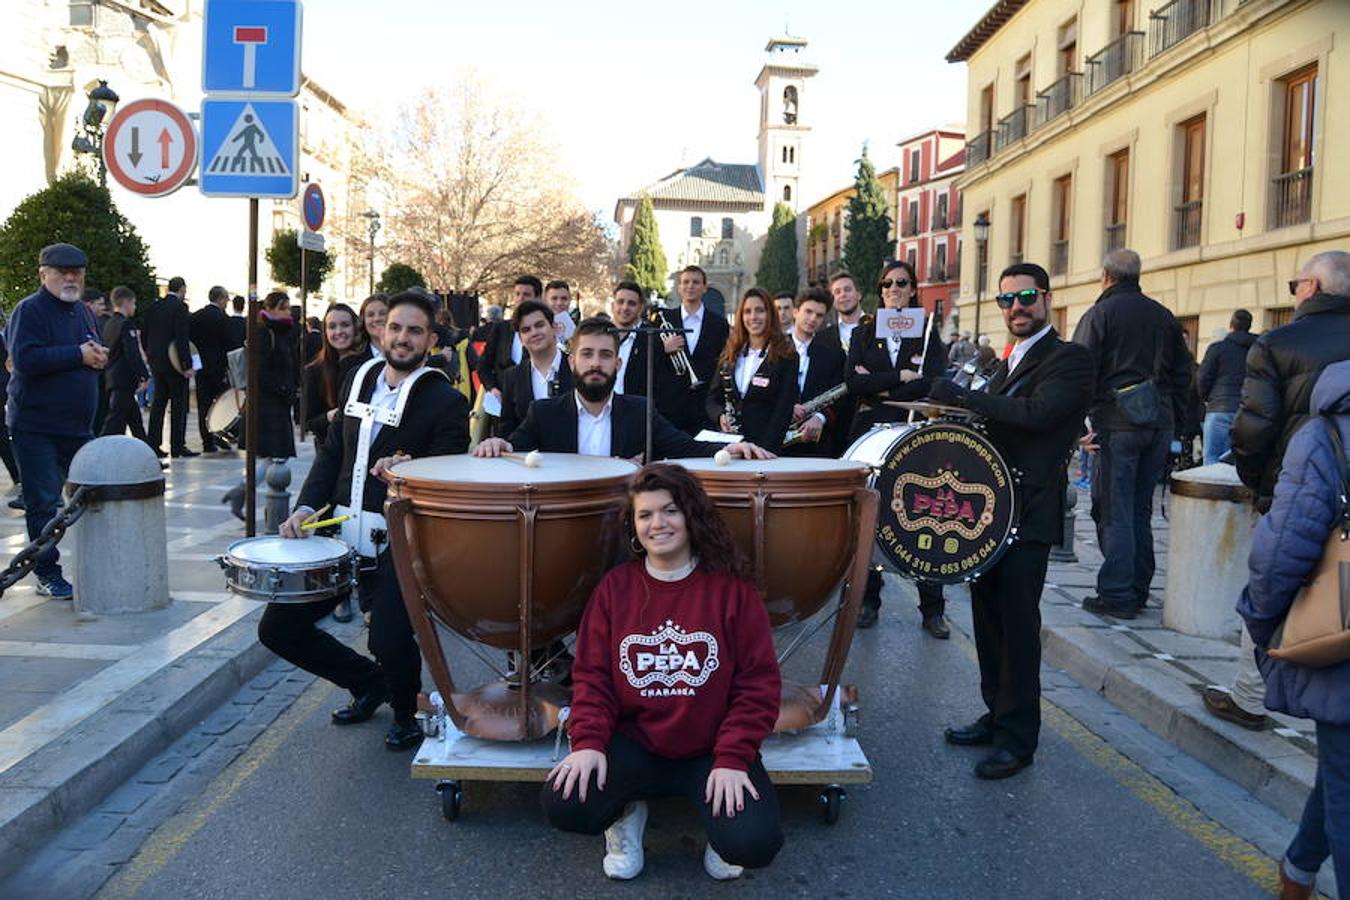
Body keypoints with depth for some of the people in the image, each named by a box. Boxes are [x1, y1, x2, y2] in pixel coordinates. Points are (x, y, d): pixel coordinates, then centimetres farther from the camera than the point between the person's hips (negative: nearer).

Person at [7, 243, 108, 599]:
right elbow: (25, 359, -22)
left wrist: (99, 356, -1)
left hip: (79, 425, 7)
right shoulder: (29, 310, -9)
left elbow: (98, 352, 23)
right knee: (43, 503, -1)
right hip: (37, 427, -7)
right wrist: (78, 355, -18)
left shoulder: (83, 311, 14)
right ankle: (47, 574, 8)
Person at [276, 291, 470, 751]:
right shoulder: (359, 378, 11)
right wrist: (307, 507, 4)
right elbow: (332, 451, 17)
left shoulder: (446, 402, -7)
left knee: (390, 643, -18)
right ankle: (367, 681, 30)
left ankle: (406, 713, 19)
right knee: (278, 628, 7)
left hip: (396, 545, -6)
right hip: (339, 533, 6)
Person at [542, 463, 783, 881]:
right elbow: (591, 674, 2)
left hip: (713, 750, -1)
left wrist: (733, 759, -15)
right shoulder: (614, 587, 1)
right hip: (634, 744, 2)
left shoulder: (731, 588, -6)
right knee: (563, 806, -23)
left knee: (754, 844, -24)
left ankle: (717, 817, 13)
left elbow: (759, 683, -6)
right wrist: (588, 741, -13)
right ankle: (626, 813, 12)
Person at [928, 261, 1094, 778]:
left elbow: (1037, 413, -23)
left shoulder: (1069, 359, -6)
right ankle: (996, 716, 25)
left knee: (1017, 621, -5)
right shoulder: (1008, 364, 20)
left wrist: (962, 397, -22)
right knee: (989, 615, 12)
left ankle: (1017, 738, 5)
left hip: (1028, 512, -8)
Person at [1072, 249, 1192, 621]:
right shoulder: (1163, 315, 13)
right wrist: (1176, 426, 20)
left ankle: (1116, 595, -1)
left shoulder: (1099, 314, -5)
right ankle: (1138, 591, 19)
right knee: (1141, 510, 14)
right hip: (1159, 424, 6)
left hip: (1116, 423, -6)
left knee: (1113, 512, -1)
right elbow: (1182, 373, 17)